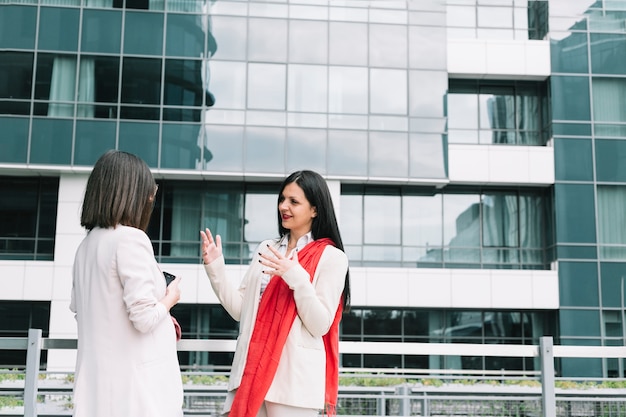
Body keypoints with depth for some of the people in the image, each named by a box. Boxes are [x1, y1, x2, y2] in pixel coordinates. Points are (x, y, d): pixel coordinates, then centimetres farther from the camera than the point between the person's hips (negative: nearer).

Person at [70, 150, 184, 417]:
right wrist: (170, 298, 3)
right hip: (136, 375, -7)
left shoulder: (86, 245, 9)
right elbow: (144, 318, -19)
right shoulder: (131, 238, -14)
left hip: (98, 376, 7)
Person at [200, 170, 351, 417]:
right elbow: (240, 309, 13)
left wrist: (296, 278, -21)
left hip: (294, 376, -5)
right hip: (251, 369, 5)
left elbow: (320, 325, -10)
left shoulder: (330, 257, -3)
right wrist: (215, 269, 3)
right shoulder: (266, 249, 14)